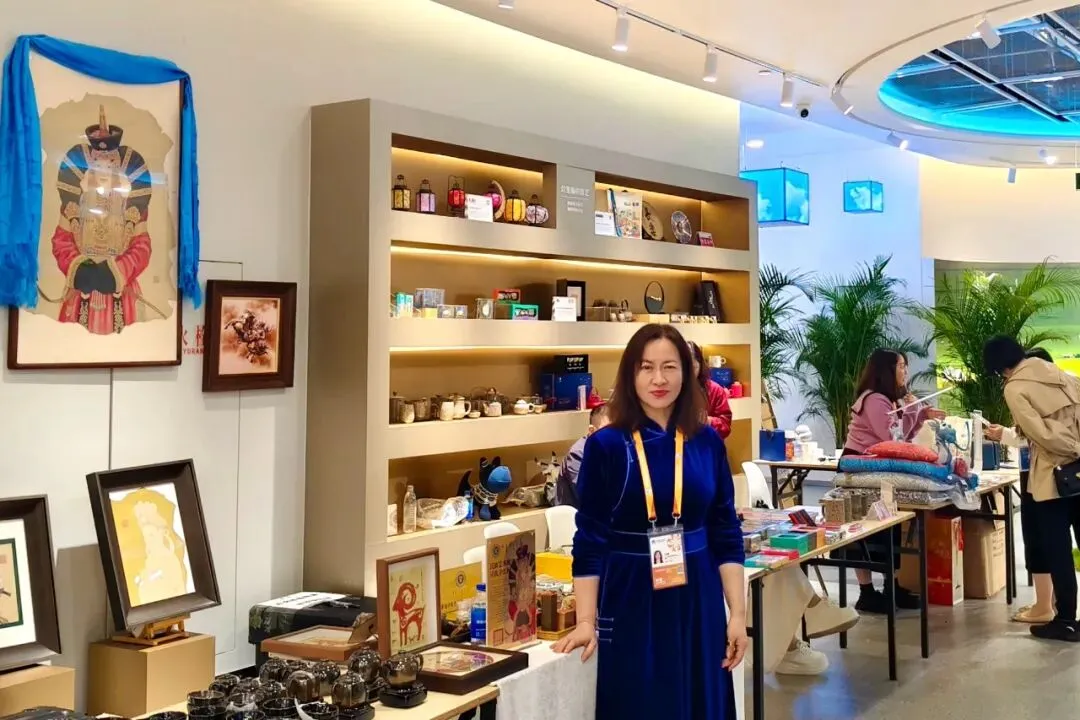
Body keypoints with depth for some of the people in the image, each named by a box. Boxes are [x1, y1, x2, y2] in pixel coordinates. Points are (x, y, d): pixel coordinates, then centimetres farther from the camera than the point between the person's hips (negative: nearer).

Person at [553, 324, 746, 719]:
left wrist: (738, 613, 1)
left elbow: (726, 534, 5)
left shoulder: (708, 443, 2)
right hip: (631, 606, -3)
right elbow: (590, 540, -5)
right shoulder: (605, 446, -6)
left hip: (697, 603, 3)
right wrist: (586, 620, -9)